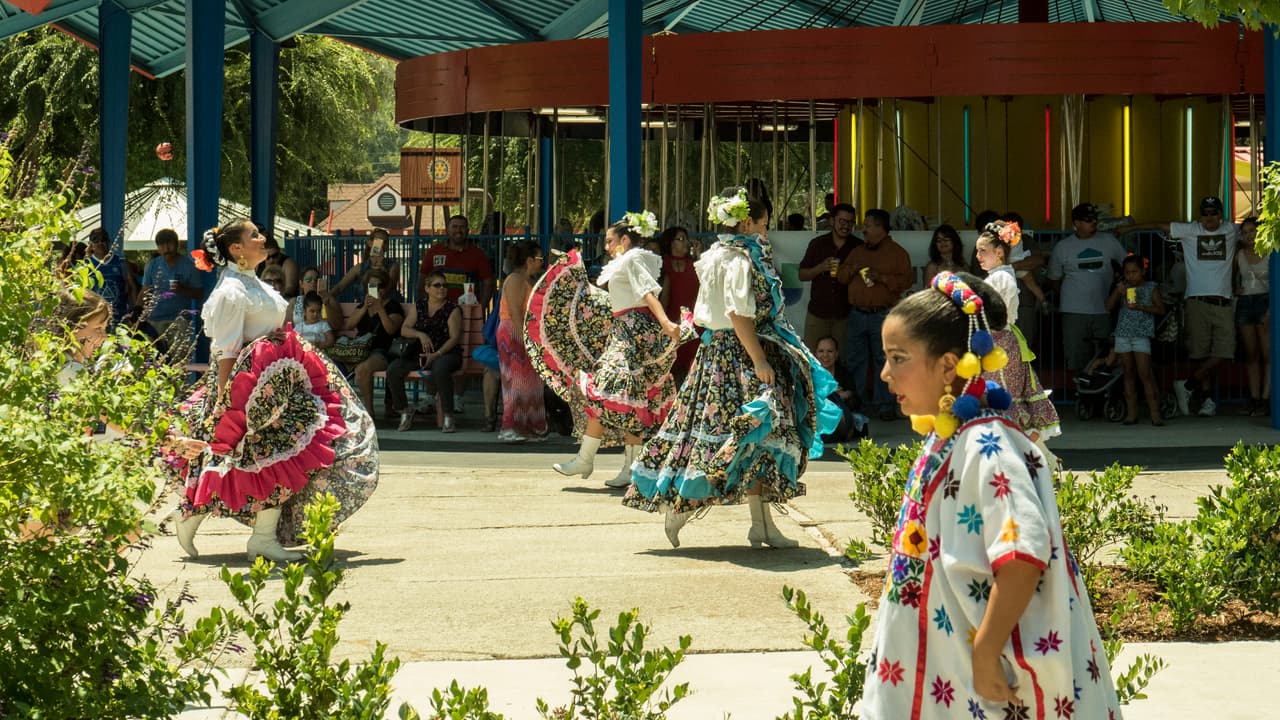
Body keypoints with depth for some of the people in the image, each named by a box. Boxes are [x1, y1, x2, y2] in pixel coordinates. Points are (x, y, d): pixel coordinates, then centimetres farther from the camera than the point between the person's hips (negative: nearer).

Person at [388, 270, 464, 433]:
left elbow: (454, 337, -8)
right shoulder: (418, 306, 13)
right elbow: (404, 330, 8)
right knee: (393, 369, -19)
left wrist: (436, 355, -21)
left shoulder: (453, 309, 1)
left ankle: (448, 416, -30)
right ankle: (404, 411, 0)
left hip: (446, 353, -4)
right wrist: (420, 334, -14)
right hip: (420, 352, 4)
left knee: (440, 369, -40)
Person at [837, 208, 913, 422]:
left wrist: (882, 278, -18)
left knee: (884, 360, -4)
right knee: (854, 360, 6)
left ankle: (885, 406, 0)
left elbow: (905, 281, -8)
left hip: (883, 315, -5)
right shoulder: (857, 251, 17)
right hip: (857, 314, 5)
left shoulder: (897, 252, 1)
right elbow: (840, 276, 17)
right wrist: (851, 269, -4)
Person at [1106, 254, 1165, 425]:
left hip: (1142, 334, -4)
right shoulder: (1122, 287, 10)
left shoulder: (1151, 288, 2)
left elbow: (1160, 309, -4)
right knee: (1129, 374, 7)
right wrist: (1118, 292, -12)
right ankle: (1131, 412, 10)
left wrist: (1140, 307, -16)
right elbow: (1109, 306, 4)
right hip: (1123, 333, 4)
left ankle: (1155, 413, -9)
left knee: (1145, 374, -10)